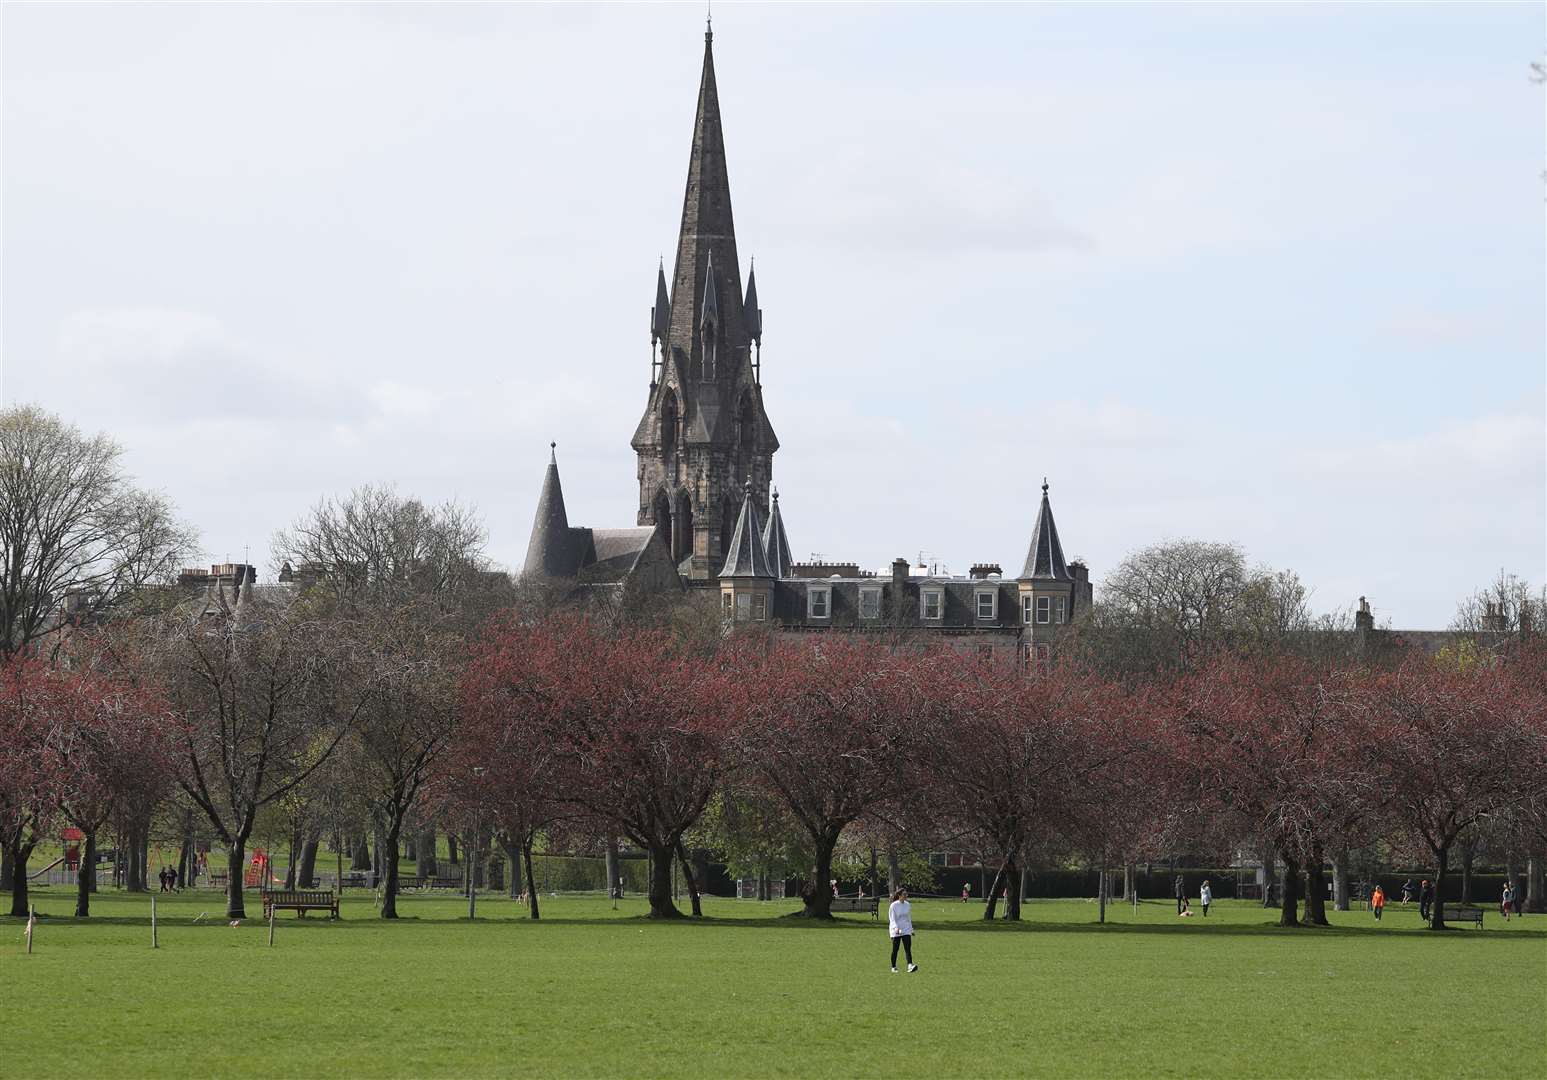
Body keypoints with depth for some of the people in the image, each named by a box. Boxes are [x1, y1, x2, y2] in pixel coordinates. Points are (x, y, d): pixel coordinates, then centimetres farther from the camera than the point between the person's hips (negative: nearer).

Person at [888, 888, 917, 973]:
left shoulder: (908, 905, 8)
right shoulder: (894, 906, -8)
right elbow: (892, 919, -11)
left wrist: (911, 929, 19)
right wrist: (896, 928, -25)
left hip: (906, 930, 4)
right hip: (896, 930, -4)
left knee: (908, 948, -11)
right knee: (895, 949, 3)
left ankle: (910, 965, -24)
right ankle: (893, 967, 15)